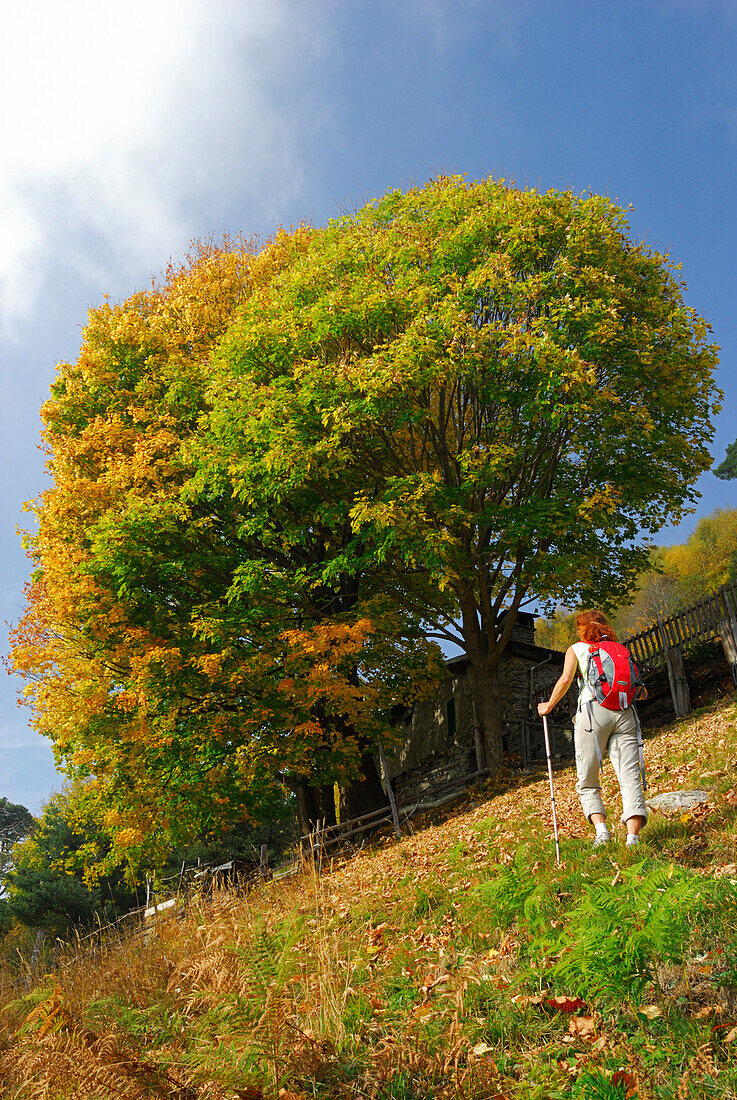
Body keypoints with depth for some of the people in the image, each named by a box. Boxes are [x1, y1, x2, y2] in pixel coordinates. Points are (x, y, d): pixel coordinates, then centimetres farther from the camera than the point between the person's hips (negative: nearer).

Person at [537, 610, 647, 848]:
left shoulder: (576, 649, 14)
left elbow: (566, 679, -3)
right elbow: (640, 689, 16)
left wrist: (549, 705, 11)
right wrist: (640, 693, 39)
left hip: (593, 710, -3)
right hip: (624, 713, 3)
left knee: (587, 783, 6)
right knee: (630, 778, -5)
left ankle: (601, 830, -13)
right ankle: (633, 836, -20)